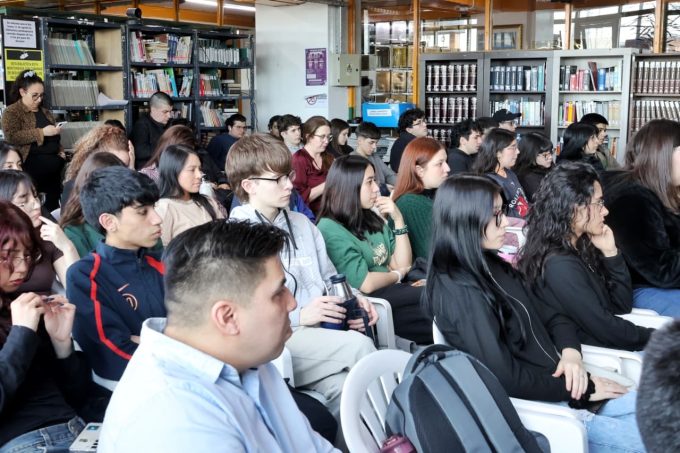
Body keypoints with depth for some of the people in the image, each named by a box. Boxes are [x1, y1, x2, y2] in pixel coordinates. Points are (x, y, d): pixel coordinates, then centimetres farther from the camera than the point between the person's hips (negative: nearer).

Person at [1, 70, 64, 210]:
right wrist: (41, 132, -21)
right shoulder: (11, 112, 1)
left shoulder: (44, 111, 22)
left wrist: (60, 150, 13)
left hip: (53, 159, 6)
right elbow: (12, 137, -15)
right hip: (31, 161, -6)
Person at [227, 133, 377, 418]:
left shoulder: (301, 223, 19)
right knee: (358, 344, -25)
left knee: (342, 386, -27)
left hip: (319, 333, 6)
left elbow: (329, 278, 24)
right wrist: (298, 316, -18)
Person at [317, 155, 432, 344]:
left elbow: (402, 265, 10)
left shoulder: (373, 218, 11)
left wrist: (398, 220, 1)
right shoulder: (330, 228, -12)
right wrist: (397, 275, 0)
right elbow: (365, 284, -18)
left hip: (392, 293, 7)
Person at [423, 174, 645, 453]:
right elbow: (507, 380, -23)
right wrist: (583, 389, -14)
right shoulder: (459, 292, -21)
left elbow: (549, 318, 12)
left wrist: (571, 353, -9)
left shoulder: (494, 268, 8)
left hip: (557, 383, 9)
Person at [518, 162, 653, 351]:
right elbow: (605, 330, -21)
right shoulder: (560, 265, -23)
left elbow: (622, 306, 6)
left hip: (608, 341, 8)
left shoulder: (579, 246, 3)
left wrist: (610, 252, -5)